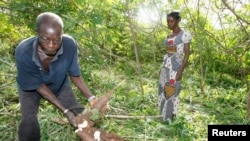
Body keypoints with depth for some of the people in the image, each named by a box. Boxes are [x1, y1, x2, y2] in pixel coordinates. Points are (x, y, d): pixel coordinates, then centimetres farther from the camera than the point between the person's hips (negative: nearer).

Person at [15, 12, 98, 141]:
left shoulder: (70, 45, -35)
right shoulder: (23, 53, -39)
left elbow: (75, 75, -19)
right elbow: (39, 86, -25)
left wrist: (90, 98, -30)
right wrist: (65, 110, -26)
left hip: (59, 83, 2)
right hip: (30, 87, -1)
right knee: (29, 126, -20)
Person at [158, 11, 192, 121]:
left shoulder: (185, 34, -10)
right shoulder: (169, 36, 13)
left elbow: (187, 54, -13)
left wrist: (181, 71, -19)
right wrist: (162, 68, 16)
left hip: (175, 68, -8)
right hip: (166, 67, 8)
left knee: (172, 93, -2)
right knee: (164, 91, 12)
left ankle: (171, 120, 13)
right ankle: (165, 117, 26)